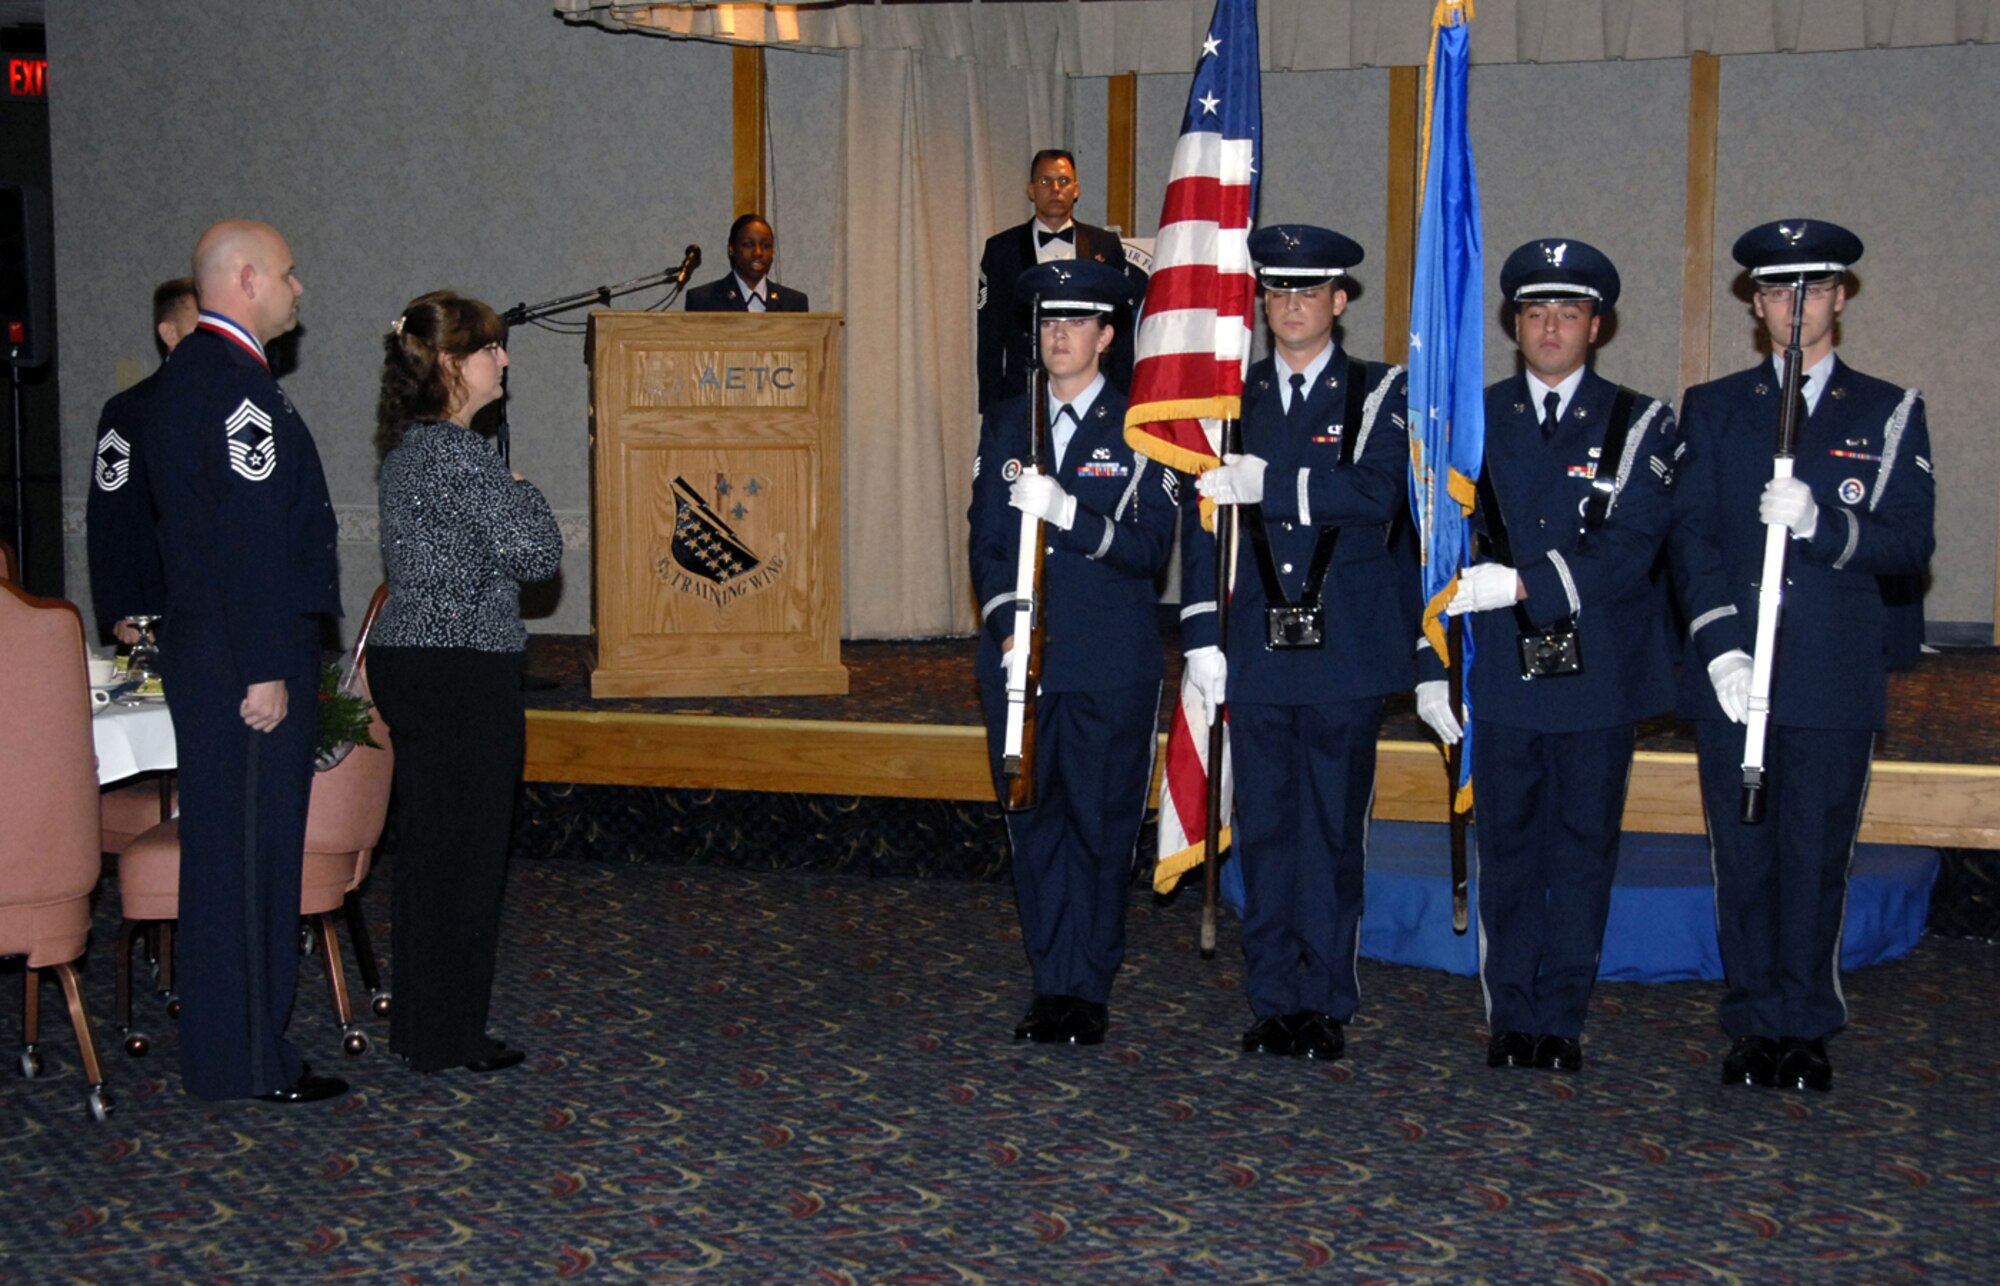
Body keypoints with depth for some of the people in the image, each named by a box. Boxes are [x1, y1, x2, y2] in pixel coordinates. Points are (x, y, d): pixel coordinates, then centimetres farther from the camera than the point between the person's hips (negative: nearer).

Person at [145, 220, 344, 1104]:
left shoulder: (191, 370, 18)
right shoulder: (234, 380, -16)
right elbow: (248, 536, -22)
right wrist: (264, 670, -22)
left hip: (212, 650, 11)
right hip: (248, 658, -11)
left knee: (227, 849, 15)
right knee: (247, 855, -4)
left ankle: (223, 1045, 24)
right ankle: (245, 1062, 4)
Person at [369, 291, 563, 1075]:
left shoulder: (407, 448, 12)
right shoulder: (462, 455, -18)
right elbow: (539, 554, -15)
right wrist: (522, 492, 1)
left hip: (406, 660, 10)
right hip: (463, 672, -10)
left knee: (426, 846, 16)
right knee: (467, 852, 0)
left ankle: (420, 1023, 25)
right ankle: (449, 1037, 9)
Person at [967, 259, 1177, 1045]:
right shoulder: (1005, 426, 12)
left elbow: (1150, 549, -8)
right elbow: (985, 542, 10)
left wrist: (1068, 514, -21)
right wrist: (1006, 629, -4)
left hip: (1112, 667, -3)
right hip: (1020, 660, 3)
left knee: (1102, 827, 0)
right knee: (1035, 824, 6)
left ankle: (1089, 992, 10)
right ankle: (1051, 988, 16)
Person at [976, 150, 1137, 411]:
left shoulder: (1106, 245, 10)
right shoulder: (1001, 249, 8)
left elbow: (1122, 329, 10)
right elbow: (990, 333, 7)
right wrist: (991, 407, 1)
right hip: (1022, 392, -1)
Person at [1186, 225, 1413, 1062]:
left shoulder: (1379, 394, 4)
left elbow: (1375, 494, -14)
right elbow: (1204, 522, 6)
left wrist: (1268, 483, -21)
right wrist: (1202, 636, -2)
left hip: (1345, 650, -2)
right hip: (1257, 650, 2)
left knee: (1333, 831, 3)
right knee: (1264, 830, 6)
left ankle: (1326, 1005, 12)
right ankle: (1274, 1001, 15)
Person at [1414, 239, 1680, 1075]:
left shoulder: (1639, 424, 2)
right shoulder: (1475, 421, 7)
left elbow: (1629, 550, -11)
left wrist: (1526, 582, -23)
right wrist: (1430, 666, -1)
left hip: (1599, 679, -1)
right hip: (1502, 676, 1)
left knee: (1583, 852, 7)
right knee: (1506, 851, 7)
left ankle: (1563, 1021, 17)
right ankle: (1512, 1022, 17)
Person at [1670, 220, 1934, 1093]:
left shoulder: (1890, 413, 10)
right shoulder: (1712, 408, 12)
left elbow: (1911, 544, 0)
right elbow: (1692, 534, 2)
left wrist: (1820, 523, -19)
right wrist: (1718, 644, -11)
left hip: (1836, 680, -1)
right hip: (1733, 674, 1)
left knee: (1817, 861, 2)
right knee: (1743, 858, 4)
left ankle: (1807, 1030, 13)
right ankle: (1754, 1027, 14)